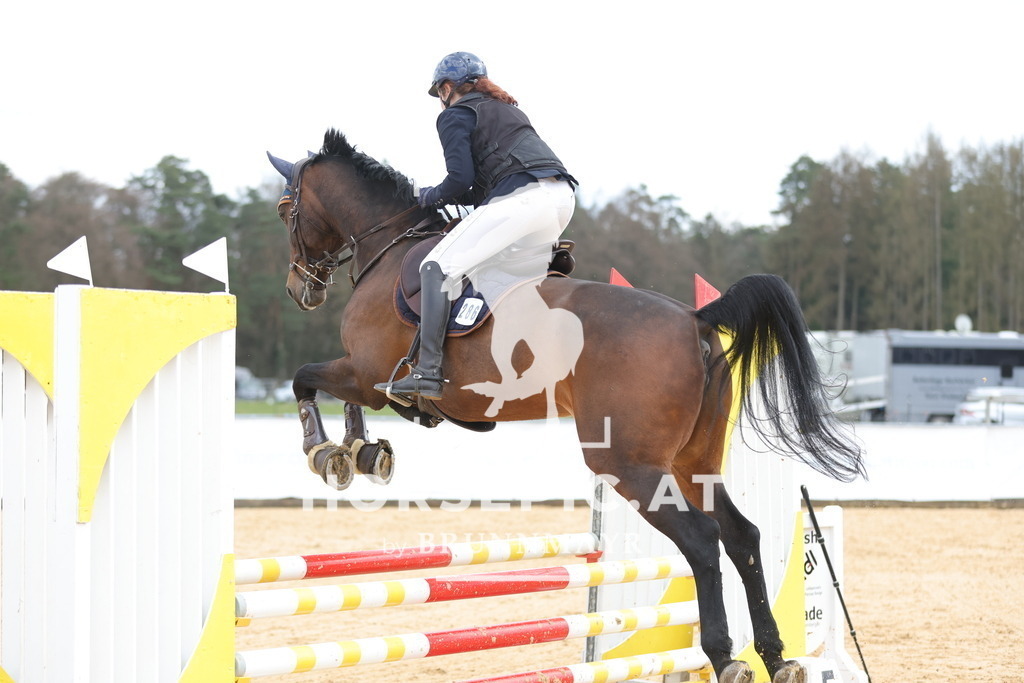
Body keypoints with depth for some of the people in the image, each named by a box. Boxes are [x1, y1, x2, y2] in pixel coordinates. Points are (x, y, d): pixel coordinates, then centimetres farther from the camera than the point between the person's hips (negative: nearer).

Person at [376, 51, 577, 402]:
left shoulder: (455, 116, 9)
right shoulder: (508, 109, 33)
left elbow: (461, 179, -3)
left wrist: (429, 196, 14)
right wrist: (480, 199, 28)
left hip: (521, 198, -8)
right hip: (563, 194, 8)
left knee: (438, 267, -7)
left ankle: (427, 371, -16)